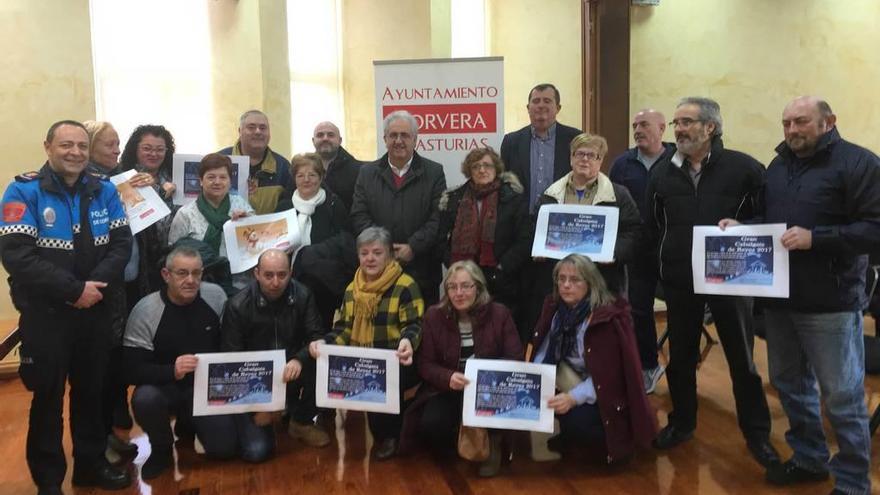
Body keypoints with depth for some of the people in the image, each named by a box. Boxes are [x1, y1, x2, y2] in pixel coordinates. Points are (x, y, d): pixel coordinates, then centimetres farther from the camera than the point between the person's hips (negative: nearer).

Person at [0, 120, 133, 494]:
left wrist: (96, 284, -17)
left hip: (96, 310, 4)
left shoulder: (104, 191, 3)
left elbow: (122, 243, 0)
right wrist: (74, 289, -21)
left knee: (92, 390, 15)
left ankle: (91, 464, 32)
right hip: (45, 313, -4)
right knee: (49, 397, 9)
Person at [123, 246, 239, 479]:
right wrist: (172, 371, -36)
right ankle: (162, 449, -1)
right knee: (144, 399, -36)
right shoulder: (145, 311, -17)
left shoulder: (216, 296, -9)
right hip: (165, 387, -2)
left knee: (225, 448, -13)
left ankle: (188, 424, 24)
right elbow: (132, 370, -19)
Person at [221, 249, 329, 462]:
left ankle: (302, 422, 0)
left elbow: (318, 337, -9)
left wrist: (299, 359, -32)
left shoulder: (302, 295, -11)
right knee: (256, 451, -16)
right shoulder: (238, 306, -16)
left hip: (291, 371, 2)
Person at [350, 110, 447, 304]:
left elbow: (438, 218, -4)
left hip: (421, 271, -1)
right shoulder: (367, 173, 10)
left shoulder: (434, 172, 4)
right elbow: (359, 216, 3)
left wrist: (413, 247, -14)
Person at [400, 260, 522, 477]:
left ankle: (490, 441, -3)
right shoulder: (434, 315, -4)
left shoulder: (499, 314, -7)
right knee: (430, 424, -27)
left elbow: (515, 360, -8)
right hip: (447, 390, 1)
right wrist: (448, 378, -27)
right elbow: (425, 364, -5)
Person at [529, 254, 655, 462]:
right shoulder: (556, 308, -3)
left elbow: (605, 375, -24)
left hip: (604, 396, -6)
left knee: (576, 421, -30)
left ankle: (610, 440, 1)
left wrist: (573, 398, -36)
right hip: (572, 381, 6)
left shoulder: (607, 319, -23)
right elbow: (543, 351, -2)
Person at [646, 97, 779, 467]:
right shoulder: (661, 171, 3)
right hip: (679, 280, 3)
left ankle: (757, 433, 26)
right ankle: (681, 422, 32)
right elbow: (653, 226, 10)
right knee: (680, 356, 14)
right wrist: (666, 260, 5)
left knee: (742, 359, 9)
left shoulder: (743, 167, -7)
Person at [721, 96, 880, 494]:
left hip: (830, 302, -7)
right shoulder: (779, 165, 14)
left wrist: (816, 238, -25)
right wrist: (741, 226, 2)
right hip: (778, 297, 7)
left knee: (841, 397, 3)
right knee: (790, 383, 17)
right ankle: (809, 458, 35)